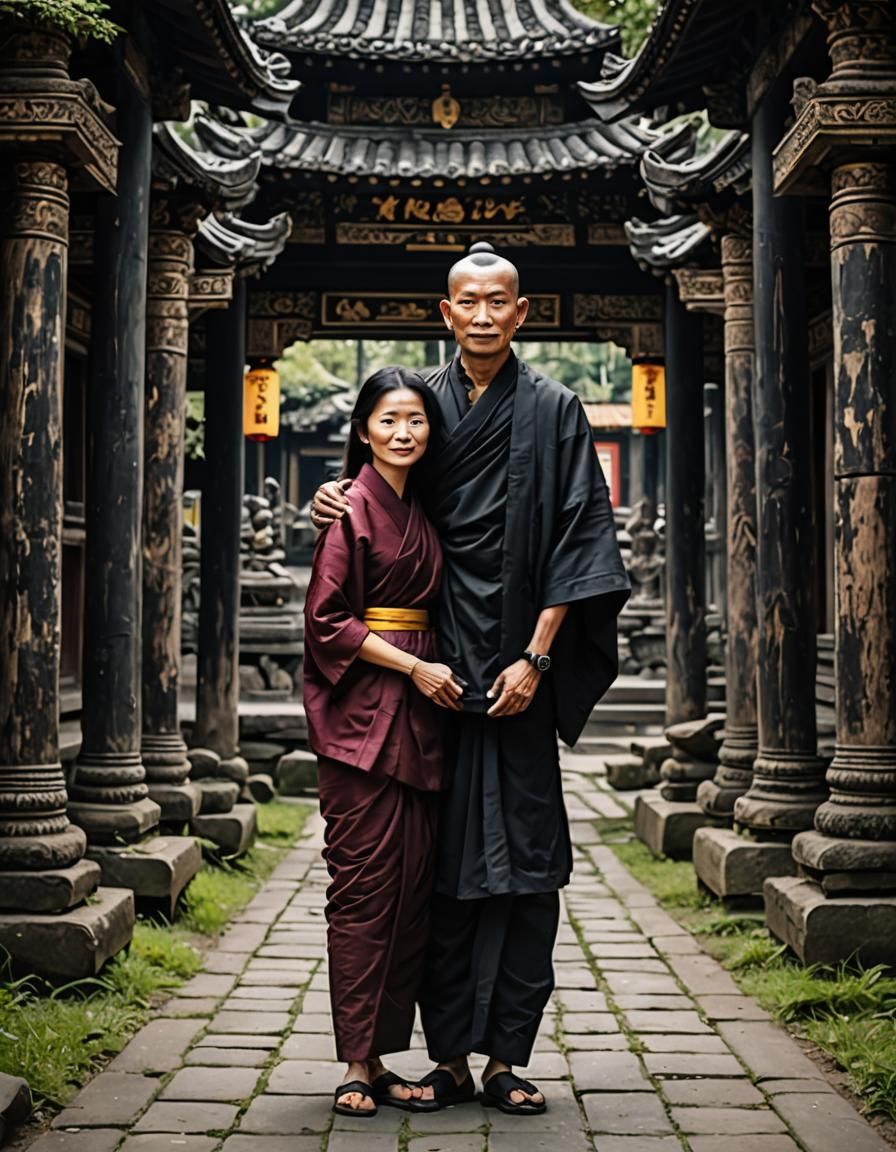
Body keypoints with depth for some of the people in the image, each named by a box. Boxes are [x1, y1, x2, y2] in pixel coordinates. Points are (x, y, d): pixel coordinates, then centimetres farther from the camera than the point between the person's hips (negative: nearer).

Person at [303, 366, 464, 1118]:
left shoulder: (421, 512, 16)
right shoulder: (354, 507, -5)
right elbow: (326, 618, -11)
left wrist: (436, 674, 10)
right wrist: (415, 668, -13)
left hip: (419, 712, 7)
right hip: (363, 712, -7)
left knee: (412, 881, 5)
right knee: (365, 881, -6)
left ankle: (382, 1057, 12)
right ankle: (358, 1064, 1)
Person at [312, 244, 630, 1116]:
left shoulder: (553, 412, 3)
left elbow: (576, 538, -2)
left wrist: (535, 657, -10)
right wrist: (339, 504, -3)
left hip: (517, 663, -2)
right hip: (434, 662, 2)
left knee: (522, 862, -1)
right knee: (441, 862, 2)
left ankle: (506, 1059, 7)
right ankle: (449, 1057, 10)